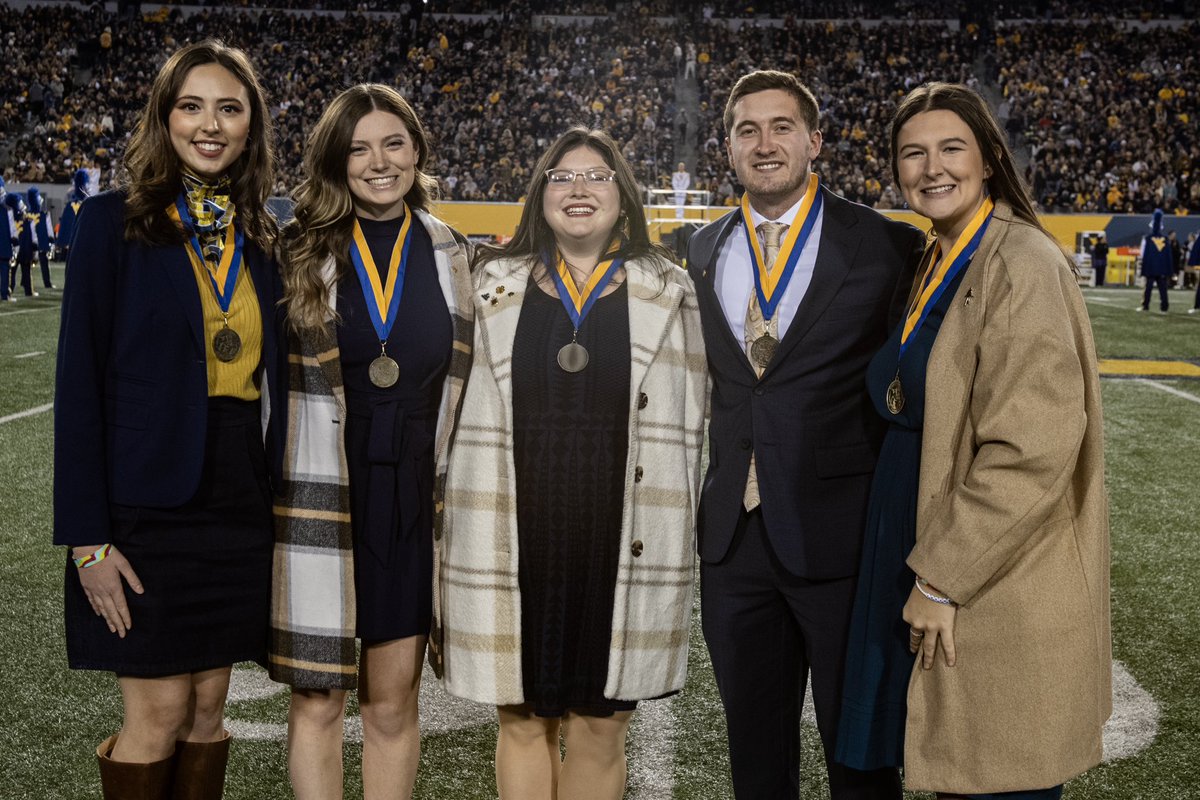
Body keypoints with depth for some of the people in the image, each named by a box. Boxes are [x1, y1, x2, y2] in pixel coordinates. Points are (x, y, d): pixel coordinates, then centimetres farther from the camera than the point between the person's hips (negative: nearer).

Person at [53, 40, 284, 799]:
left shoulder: (261, 238, 8)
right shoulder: (115, 222, -5)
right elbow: (80, 380, -8)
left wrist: (277, 504, 7)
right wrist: (87, 535, -12)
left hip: (241, 506, 4)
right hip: (148, 503, -4)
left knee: (208, 708, 13)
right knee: (159, 714, 2)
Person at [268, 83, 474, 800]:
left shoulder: (451, 256, 5)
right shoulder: (300, 252, -1)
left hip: (415, 499, 2)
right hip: (320, 498, -1)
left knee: (392, 703, 9)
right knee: (318, 699, 6)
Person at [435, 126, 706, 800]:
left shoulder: (670, 293, 6)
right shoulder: (495, 286, 8)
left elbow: (687, 424, 7)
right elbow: (460, 413, 9)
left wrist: (677, 537, 4)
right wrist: (460, 535, 5)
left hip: (622, 536, -1)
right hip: (516, 535, 1)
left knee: (599, 727, 6)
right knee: (523, 720, 10)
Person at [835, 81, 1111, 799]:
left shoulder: (1022, 263, -16)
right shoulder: (940, 263, 12)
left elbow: (1033, 451, -23)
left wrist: (942, 579, -18)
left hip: (1000, 600, -8)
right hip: (931, 565, 8)